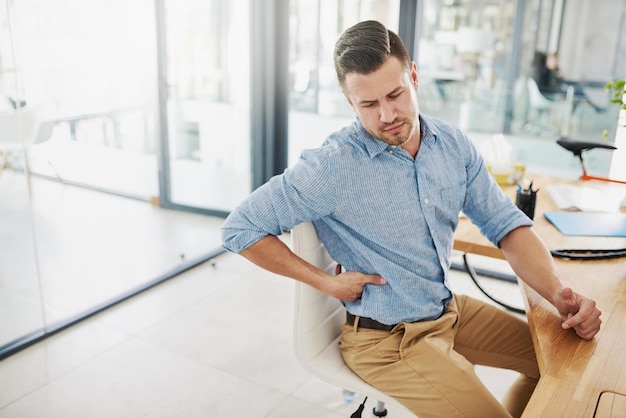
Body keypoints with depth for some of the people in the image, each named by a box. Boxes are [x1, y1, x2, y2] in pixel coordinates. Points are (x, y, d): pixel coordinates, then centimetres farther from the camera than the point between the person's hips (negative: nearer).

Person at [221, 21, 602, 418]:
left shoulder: (453, 143, -4)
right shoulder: (333, 166, -22)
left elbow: (506, 223, -1)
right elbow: (240, 228, -16)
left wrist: (558, 293, -18)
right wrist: (326, 282, -17)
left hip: (451, 310, 7)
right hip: (388, 339, -6)